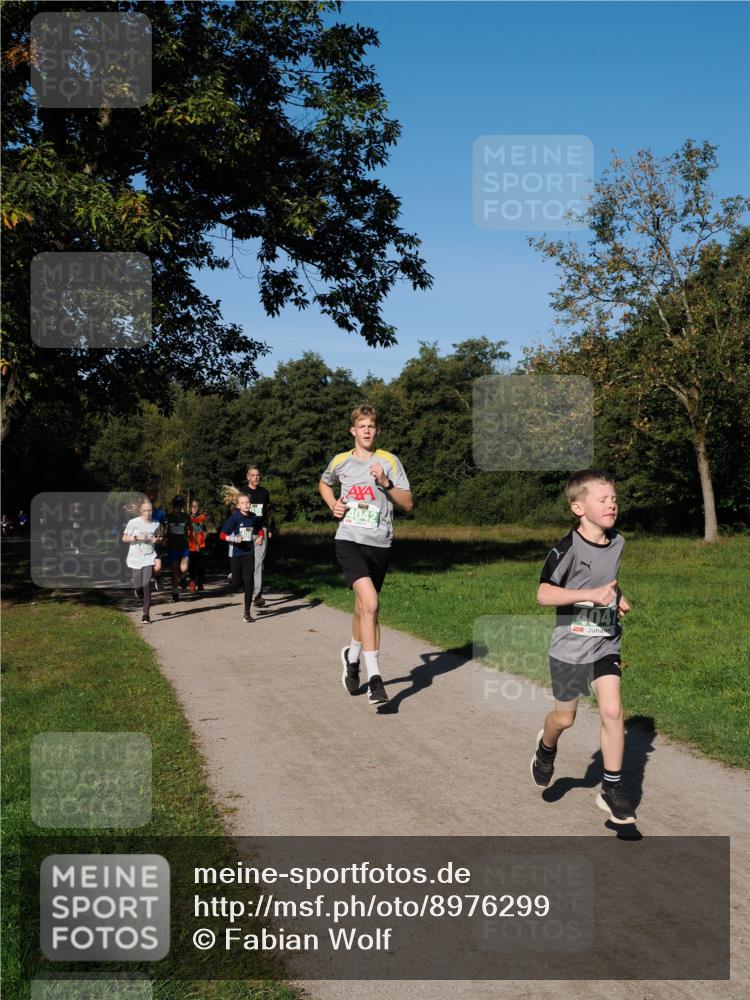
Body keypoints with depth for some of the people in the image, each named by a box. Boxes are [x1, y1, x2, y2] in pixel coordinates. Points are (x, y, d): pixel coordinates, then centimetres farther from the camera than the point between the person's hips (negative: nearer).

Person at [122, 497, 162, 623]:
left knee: (147, 585, -11)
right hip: (136, 558, 0)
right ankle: (141, 598, 42)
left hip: (149, 558, 0)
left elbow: (160, 539, 18)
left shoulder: (156, 524, 3)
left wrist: (158, 540, -5)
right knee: (137, 585, 4)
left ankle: (145, 613, -7)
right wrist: (137, 537, -17)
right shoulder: (133, 522, -6)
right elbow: (124, 538, -2)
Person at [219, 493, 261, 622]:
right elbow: (222, 535, -9)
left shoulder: (254, 518, 2)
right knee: (235, 585, 5)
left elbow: (257, 530, 23)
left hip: (249, 553, 2)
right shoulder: (234, 518, -9)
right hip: (237, 553, -2)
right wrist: (234, 539, -24)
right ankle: (232, 578, 43)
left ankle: (247, 612, 3)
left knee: (248, 582, -4)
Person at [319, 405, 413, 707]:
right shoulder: (340, 461, 5)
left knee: (364, 608, 14)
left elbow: (408, 503, -1)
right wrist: (332, 504, 8)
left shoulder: (389, 461, 1)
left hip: (379, 545, 2)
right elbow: (323, 484, 27)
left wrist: (386, 483, -16)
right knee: (370, 604, -22)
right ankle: (374, 679, -19)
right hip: (349, 541, -2)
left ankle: (352, 656, 44)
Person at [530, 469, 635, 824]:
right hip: (569, 645, -4)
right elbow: (544, 594, -24)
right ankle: (546, 747, 47)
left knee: (612, 711, -9)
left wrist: (619, 599, 5)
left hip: (605, 643, 4)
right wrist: (590, 594, -31)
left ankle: (612, 789, 4)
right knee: (564, 717, 12)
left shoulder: (618, 544, 1)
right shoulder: (567, 548, -19)